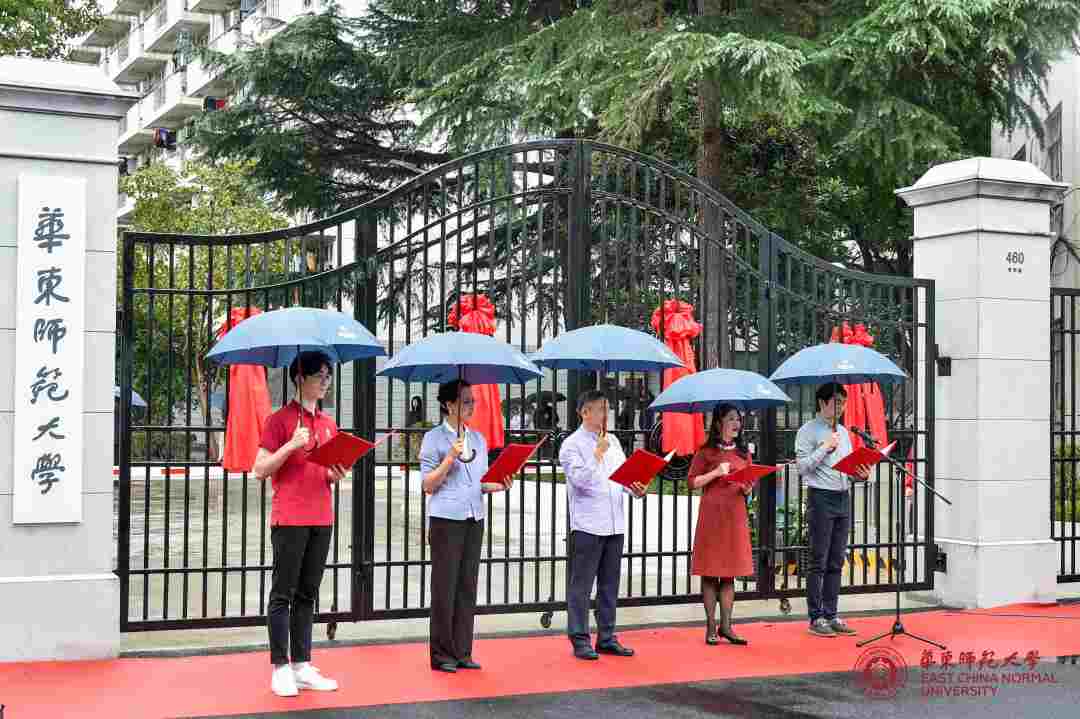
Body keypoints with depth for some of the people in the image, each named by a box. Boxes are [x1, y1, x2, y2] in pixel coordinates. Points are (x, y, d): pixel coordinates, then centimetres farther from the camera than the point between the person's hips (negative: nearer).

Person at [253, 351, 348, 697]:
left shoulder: (328, 424, 15)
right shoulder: (280, 419, -5)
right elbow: (260, 470, -8)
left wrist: (336, 475, 1)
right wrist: (291, 445, -19)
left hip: (321, 519, 6)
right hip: (289, 519, -6)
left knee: (307, 595, 9)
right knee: (283, 594, -2)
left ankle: (302, 666, 13)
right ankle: (280, 669, 2)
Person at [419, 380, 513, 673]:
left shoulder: (479, 439, 14)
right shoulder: (434, 438, -3)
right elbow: (428, 485, -6)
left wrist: (500, 485, -1)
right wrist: (450, 458, -17)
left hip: (474, 519, 5)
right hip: (446, 519, -5)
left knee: (467, 587, 7)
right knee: (445, 588, -2)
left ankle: (462, 652, 14)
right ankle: (442, 654, 5)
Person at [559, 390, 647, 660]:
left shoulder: (612, 442, 15)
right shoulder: (572, 445, -6)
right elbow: (580, 480, -17)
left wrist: (635, 488, -3)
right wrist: (598, 454, -17)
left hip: (615, 525, 7)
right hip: (587, 526, -7)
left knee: (609, 585, 12)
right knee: (581, 585, -2)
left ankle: (606, 638, 19)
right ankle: (580, 641, 3)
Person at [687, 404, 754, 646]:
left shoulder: (743, 453, 13)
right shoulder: (706, 452, -1)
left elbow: (749, 487, 17)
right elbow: (692, 481, -2)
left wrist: (747, 487, -5)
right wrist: (715, 473, -13)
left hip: (736, 514, 4)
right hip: (712, 513, -4)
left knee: (730, 573, 6)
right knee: (710, 573, 0)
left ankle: (726, 626, 11)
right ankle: (711, 627, 5)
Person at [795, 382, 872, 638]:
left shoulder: (844, 432, 18)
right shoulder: (808, 431, -4)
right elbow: (802, 466, -11)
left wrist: (860, 474, 1)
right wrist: (825, 447, -15)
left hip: (843, 498, 7)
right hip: (821, 498, -7)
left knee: (836, 562, 8)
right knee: (819, 562, -4)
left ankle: (831, 615, 13)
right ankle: (816, 619, 0)